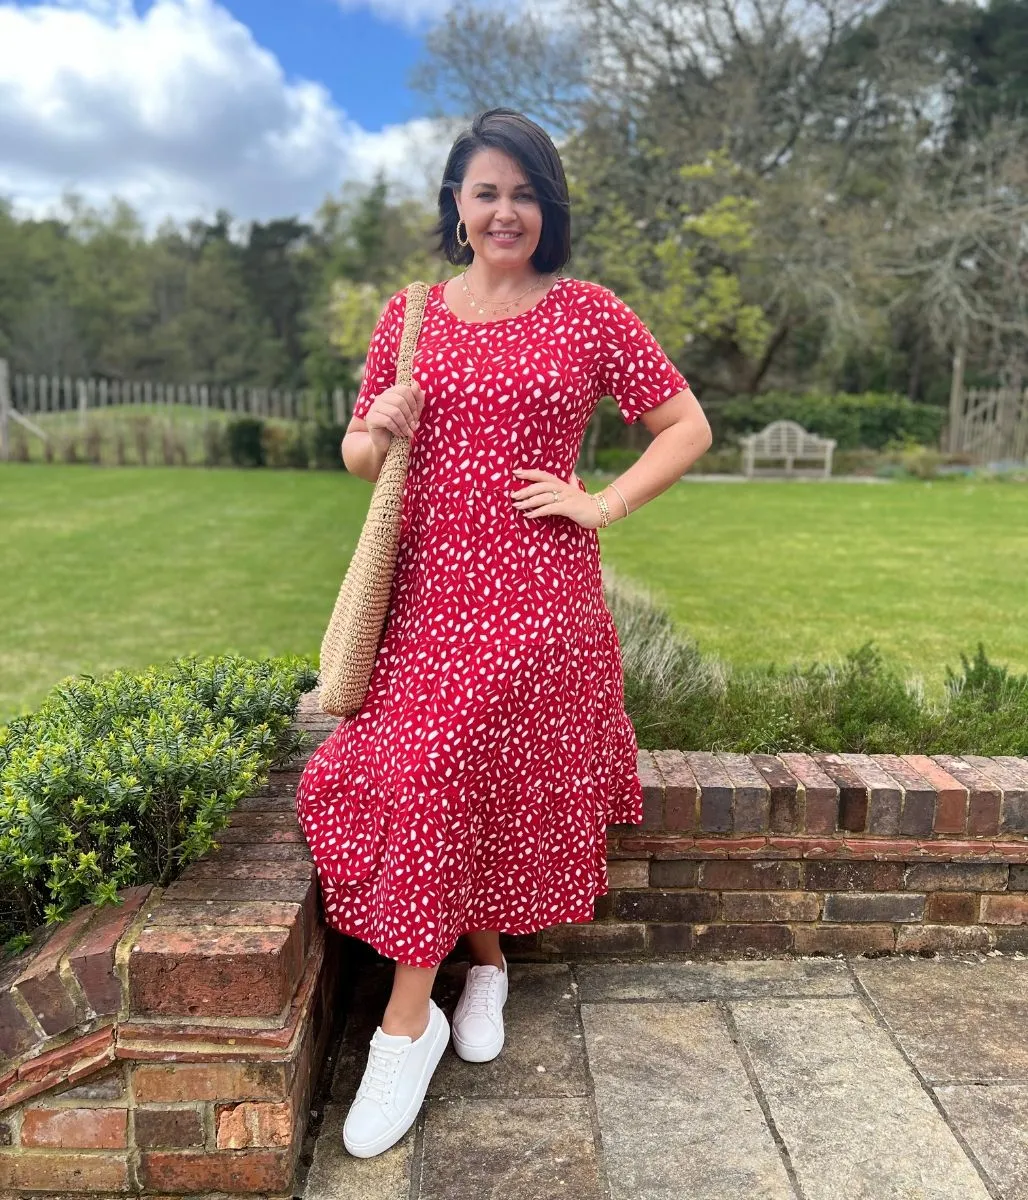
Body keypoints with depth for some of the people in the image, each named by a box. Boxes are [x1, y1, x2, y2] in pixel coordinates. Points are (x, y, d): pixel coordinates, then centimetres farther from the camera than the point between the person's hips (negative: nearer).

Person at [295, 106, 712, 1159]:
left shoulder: (590, 315, 4)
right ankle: (483, 964, 23)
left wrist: (603, 505, -4)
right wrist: (379, 432, -7)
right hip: (426, 587, 3)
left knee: (440, 766, -11)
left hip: (534, 591, -3)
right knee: (434, 771, -5)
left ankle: (407, 1021, 11)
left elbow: (688, 425, 8)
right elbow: (358, 454, 16)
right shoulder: (408, 314, 11)